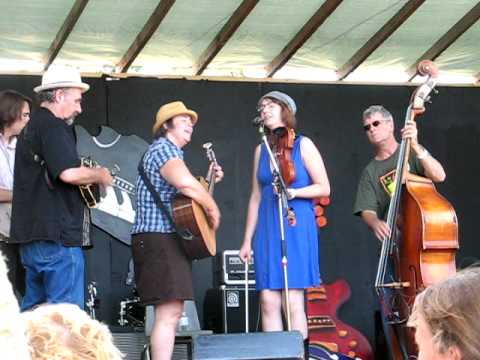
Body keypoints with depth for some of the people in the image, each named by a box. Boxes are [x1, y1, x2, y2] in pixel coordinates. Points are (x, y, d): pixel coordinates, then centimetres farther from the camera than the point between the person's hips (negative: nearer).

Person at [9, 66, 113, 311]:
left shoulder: (32, 126, 21)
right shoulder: (53, 126, -10)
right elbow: (69, 173, -24)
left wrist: (90, 177, 21)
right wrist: (99, 175, -5)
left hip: (30, 235, 10)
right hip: (57, 235, -10)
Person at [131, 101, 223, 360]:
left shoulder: (171, 151, 23)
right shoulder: (163, 148, -10)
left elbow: (180, 192, 32)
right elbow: (185, 183, -30)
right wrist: (213, 208, -17)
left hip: (169, 241, 11)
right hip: (158, 240, -11)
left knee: (171, 312, 14)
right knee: (169, 313, -16)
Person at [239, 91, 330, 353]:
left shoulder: (303, 145, 2)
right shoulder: (261, 150, 15)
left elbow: (324, 187, -1)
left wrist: (293, 192, -17)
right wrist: (248, 239, 13)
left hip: (296, 228, -4)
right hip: (267, 230, 4)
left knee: (293, 302, -10)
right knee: (269, 303, -2)